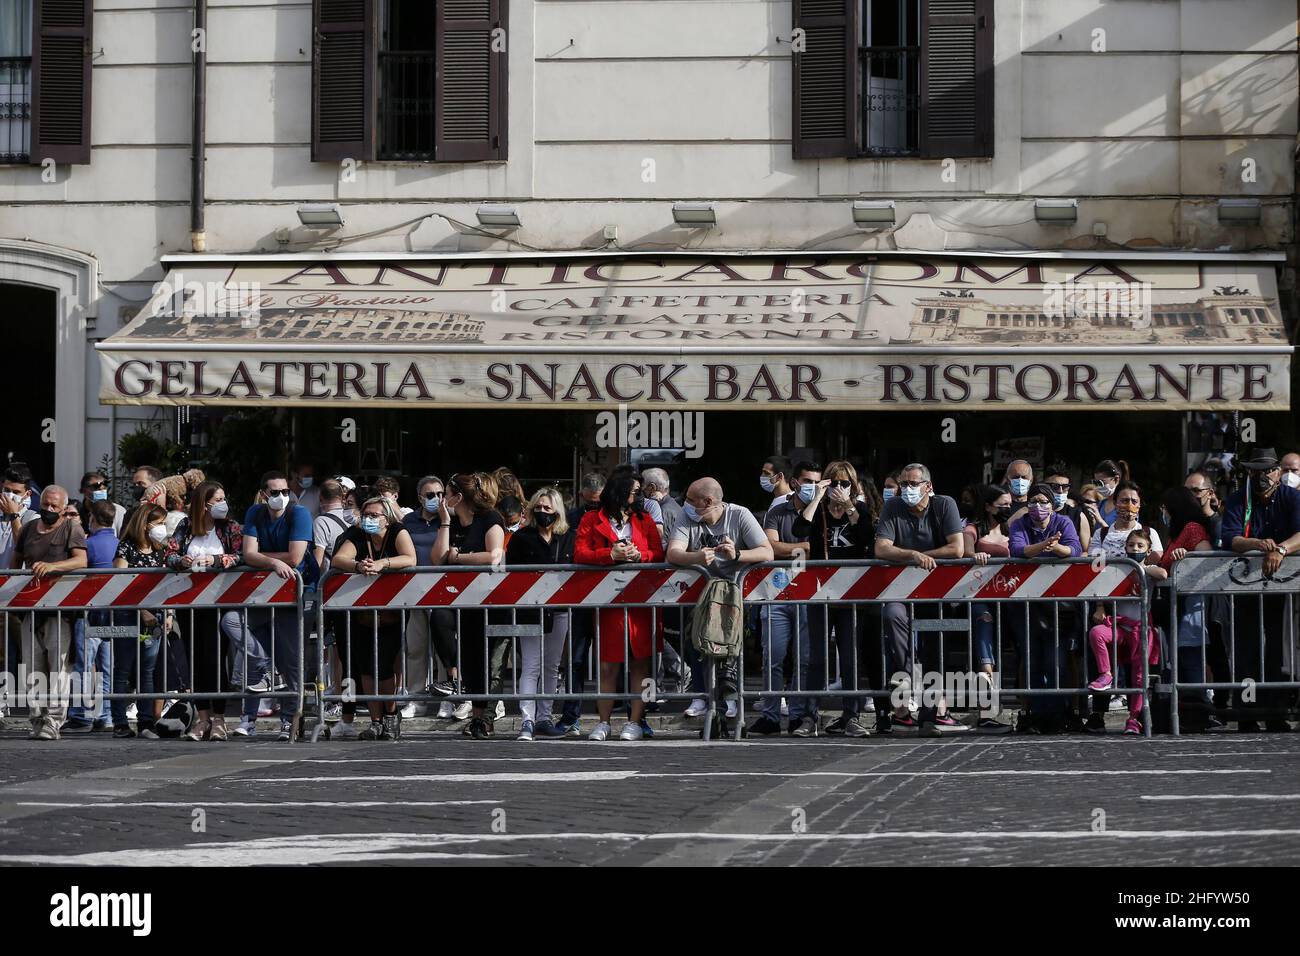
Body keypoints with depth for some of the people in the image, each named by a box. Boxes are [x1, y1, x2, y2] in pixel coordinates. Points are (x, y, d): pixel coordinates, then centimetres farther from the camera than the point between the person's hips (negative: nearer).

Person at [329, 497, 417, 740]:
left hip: (393, 617, -3)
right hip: (364, 617, 3)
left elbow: (410, 560, -18)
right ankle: (376, 721, 0)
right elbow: (338, 559, -11)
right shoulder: (357, 537, 7)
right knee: (365, 666, -9)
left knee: (381, 663, -15)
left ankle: (391, 715, 5)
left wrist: (381, 564, -32)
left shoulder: (399, 533, 0)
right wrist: (359, 565, -32)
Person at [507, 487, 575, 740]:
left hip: (559, 611, 4)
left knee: (551, 666, 10)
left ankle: (544, 717, 18)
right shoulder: (521, 538, 1)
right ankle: (527, 720, -16)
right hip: (531, 611, -4)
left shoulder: (568, 538, 10)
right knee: (531, 666, -10)